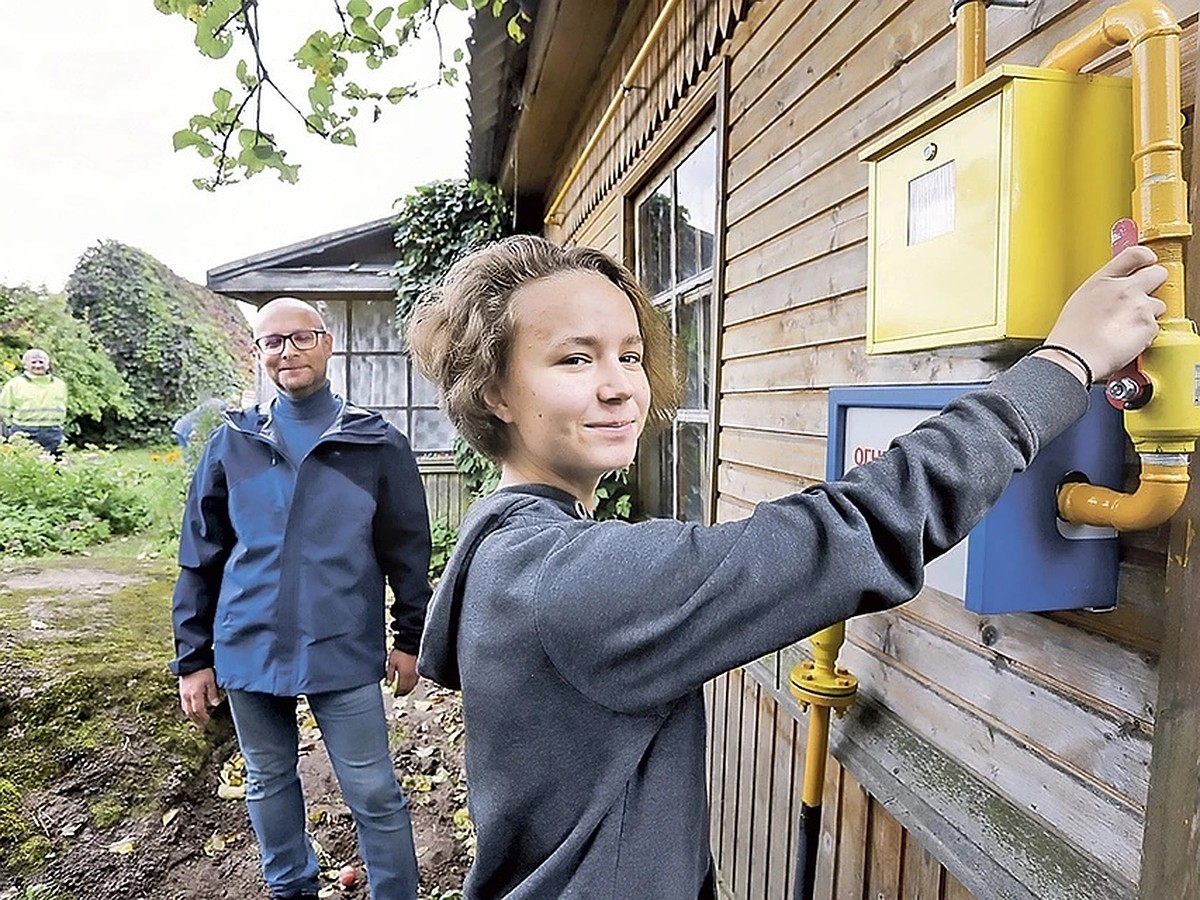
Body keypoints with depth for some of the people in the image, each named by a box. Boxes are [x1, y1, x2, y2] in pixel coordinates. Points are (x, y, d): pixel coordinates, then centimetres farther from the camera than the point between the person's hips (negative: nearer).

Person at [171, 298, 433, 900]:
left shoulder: (376, 443, -4)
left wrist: (409, 639, 1)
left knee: (374, 794, 4)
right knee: (268, 783, 20)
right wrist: (192, 658, 6)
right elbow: (200, 559, 6)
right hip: (249, 650, 3)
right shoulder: (231, 443, 3)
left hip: (344, 651, -3)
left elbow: (407, 550, 1)